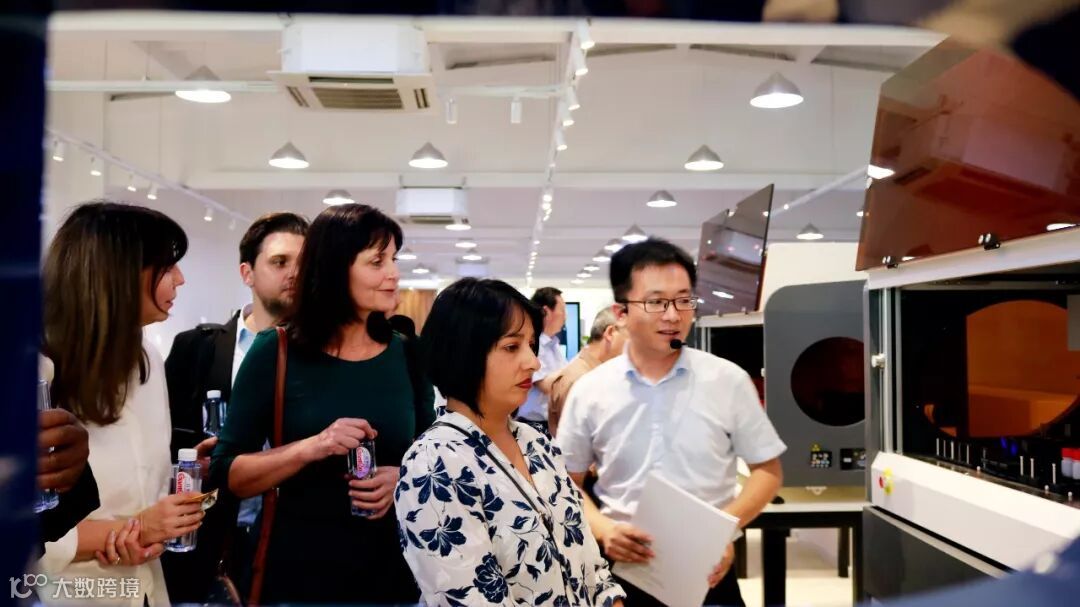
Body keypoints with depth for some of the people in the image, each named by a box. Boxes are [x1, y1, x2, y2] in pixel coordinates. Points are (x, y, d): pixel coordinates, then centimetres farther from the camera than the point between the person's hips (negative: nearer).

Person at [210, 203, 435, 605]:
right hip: (301, 565, -2)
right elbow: (227, 473, -8)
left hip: (393, 564, 3)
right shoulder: (275, 353, -9)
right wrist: (310, 448, -22)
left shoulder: (406, 355, -1)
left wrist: (404, 478, -14)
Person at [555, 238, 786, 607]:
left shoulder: (729, 381, -5)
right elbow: (567, 483, 5)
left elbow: (766, 469, 3)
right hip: (623, 572, 1)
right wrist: (604, 530, -12)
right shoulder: (589, 392, -4)